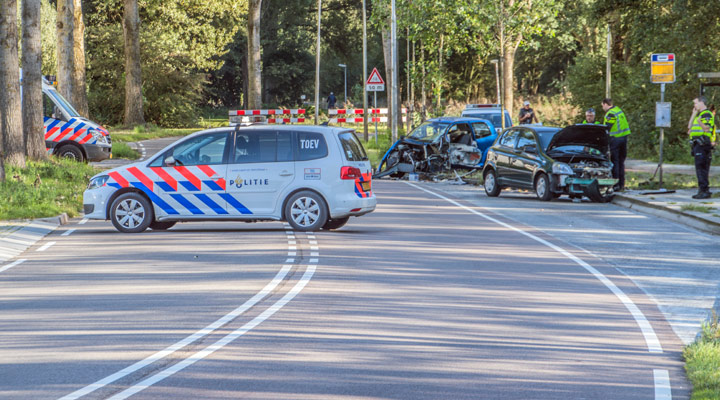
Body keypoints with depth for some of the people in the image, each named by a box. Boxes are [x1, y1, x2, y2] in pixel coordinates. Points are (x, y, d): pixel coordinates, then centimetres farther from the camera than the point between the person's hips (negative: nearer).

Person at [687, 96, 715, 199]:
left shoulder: (707, 114, -9)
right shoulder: (699, 114, 23)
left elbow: (707, 129, -19)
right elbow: (689, 126, 21)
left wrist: (700, 122, -33)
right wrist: (694, 114, 19)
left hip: (702, 146, -11)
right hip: (698, 145, 11)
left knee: (701, 169, -13)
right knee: (700, 168, 11)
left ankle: (705, 191, -16)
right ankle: (702, 191, 14)